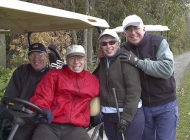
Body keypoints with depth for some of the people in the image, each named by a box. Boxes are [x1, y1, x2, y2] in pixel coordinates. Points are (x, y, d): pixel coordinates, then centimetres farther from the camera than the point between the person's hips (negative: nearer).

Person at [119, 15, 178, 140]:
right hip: (142, 106, 4)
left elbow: (167, 69, -26)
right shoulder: (125, 50, 0)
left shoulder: (159, 42, -12)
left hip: (165, 106, -3)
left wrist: (138, 61, -27)